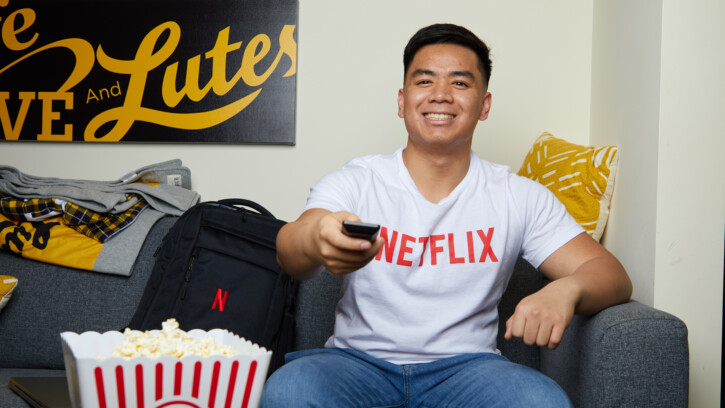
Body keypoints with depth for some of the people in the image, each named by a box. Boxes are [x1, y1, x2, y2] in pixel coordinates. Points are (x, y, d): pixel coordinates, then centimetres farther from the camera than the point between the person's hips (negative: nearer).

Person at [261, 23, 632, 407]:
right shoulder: (354, 182, 2)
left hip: (467, 365, 1)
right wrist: (315, 241, -43)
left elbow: (611, 275, 2)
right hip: (358, 360, -1)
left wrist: (566, 289, -24)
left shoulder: (519, 197, 6)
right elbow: (288, 252, -16)